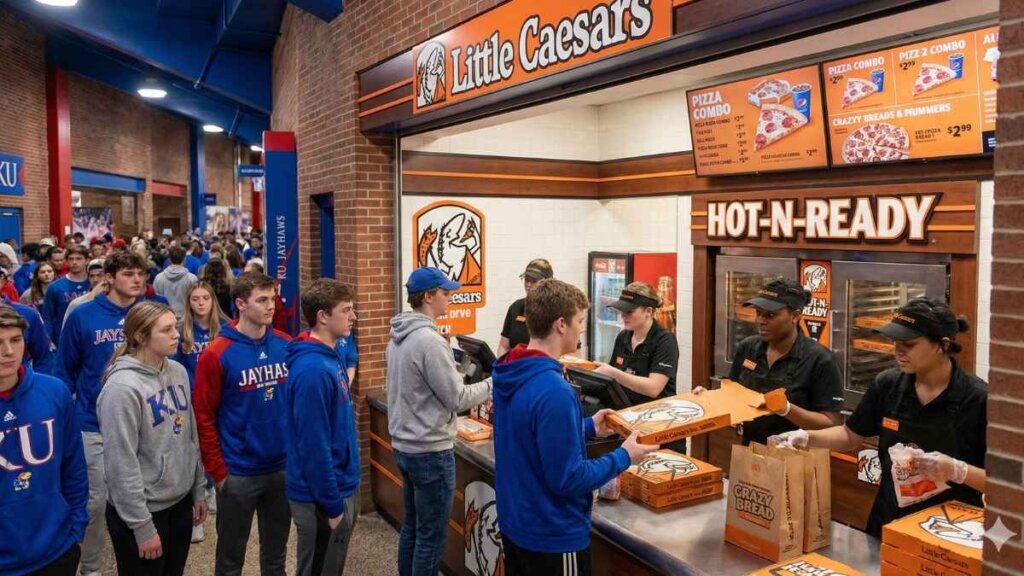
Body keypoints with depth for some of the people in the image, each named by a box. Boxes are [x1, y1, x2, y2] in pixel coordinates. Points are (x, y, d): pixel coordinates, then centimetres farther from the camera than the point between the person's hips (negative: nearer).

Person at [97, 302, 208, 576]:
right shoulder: (122, 387, -20)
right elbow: (122, 464, -19)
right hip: (143, 511, -6)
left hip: (181, 502, 6)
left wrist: (198, 489, 11)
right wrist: (142, 526, -16)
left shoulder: (178, 371, 1)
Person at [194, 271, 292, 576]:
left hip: (283, 468, 4)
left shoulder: (286, 345, -1)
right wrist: (218, 472, -9)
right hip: (238, 473, -3)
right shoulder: (217, 354, -13)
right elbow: (204, 417, -10)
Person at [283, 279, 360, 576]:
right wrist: (332, 504, -19)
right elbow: (314, 445, -25)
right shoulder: (312, 370, -26)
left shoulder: (329, 358, 3)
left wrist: (345, 494, 17)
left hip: (342, 486, 9)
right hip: (323, 497, -9)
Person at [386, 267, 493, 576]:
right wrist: (495, 383, -5)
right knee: (432, 536, 3)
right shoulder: (429, 340, -21)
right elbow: (457, 399, -18)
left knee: (412, 527, 19)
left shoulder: (399, 337, 7)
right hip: (430, 451, -9)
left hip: (405, 446, 9)